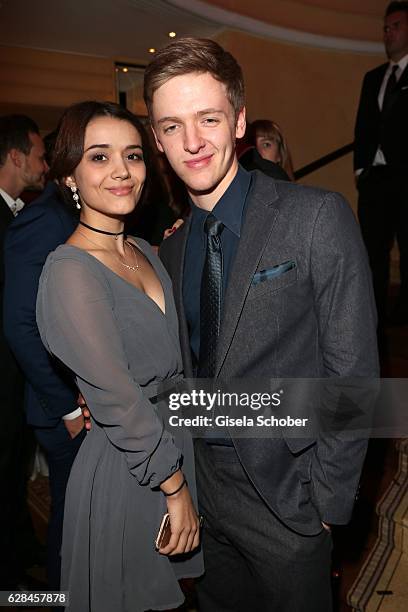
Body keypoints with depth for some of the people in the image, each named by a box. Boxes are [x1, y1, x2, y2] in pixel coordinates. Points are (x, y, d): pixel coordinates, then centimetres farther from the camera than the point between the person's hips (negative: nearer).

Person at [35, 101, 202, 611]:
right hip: (123, 472, -7)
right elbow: (118, 399, -22)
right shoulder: (69, 270, -22)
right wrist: (175, 485, -15)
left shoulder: (144, 252, 4)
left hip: (177, 449, 7)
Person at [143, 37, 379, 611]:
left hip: (286, 490, -5)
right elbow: (188, 367, 9)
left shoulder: (318, 217, -17)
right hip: (206, 483, 6)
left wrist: (328, 497, -13)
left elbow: (353, 373, -16)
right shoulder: (172, 245, 2)